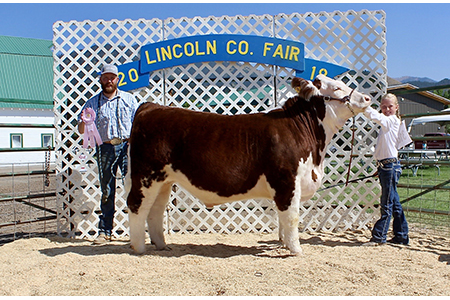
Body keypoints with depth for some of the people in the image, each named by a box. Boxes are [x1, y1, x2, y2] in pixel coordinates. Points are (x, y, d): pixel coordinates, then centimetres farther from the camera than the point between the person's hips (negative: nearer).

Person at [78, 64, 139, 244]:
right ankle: (104, 232, 11)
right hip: (105, 148, 1)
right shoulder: (93, 103, 14)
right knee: (107, 192, 4)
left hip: (127, 146, -1)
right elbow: (81, 130, 11)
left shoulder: (129, 99, 13)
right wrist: (84, 121, -11)